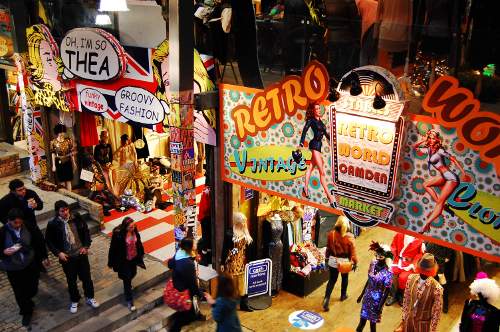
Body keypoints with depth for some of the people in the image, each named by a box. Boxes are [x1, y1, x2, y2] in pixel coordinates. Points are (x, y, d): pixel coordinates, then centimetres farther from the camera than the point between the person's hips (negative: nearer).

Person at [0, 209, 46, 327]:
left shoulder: (28, 228, -11)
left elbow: (38, 242, 3)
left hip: (30, 265, 2)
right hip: (13, 268, -2)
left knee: (33, 289, 14)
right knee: (19, 292, 11)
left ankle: (26, 304, 49)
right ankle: (26, 312, 38)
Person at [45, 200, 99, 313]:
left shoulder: (77, 219, -9)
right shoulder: (53, 224, -13)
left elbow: (86, 231, 4)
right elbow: (49, 241, -3)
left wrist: (86, 246, -4)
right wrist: (58, 253, -11)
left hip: (81, 254, 1)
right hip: (66, 257, -1)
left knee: (86, 277, 13)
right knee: (71, 280, 15)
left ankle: (89, 298, 35)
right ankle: (74, 301, 36)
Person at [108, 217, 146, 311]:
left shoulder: (134, 231, -15)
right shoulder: (118, 234, -29)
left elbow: (138, 242, 4)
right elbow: (113, 249, -18)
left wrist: (141, 253, 18)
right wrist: (111, 262, -9)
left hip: (134, 258, 5)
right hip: (124, 260, -5)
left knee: (133, 273, 25)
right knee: (127, 279, 3)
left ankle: (128, 285, 60)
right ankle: (129, 301, 17)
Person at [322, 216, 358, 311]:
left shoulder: (331, 234, -10)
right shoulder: (349, 237, -18)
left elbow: (328, 247, 2)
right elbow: (352, 251, -12)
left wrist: (327, 257, 16)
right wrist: (354, 262, -1)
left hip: (333, 260, 2)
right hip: (345, 261, -1)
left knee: (332, 280, 8)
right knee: (345, 278, 24)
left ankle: (326, 299, -6)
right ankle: (343, 295, 41)